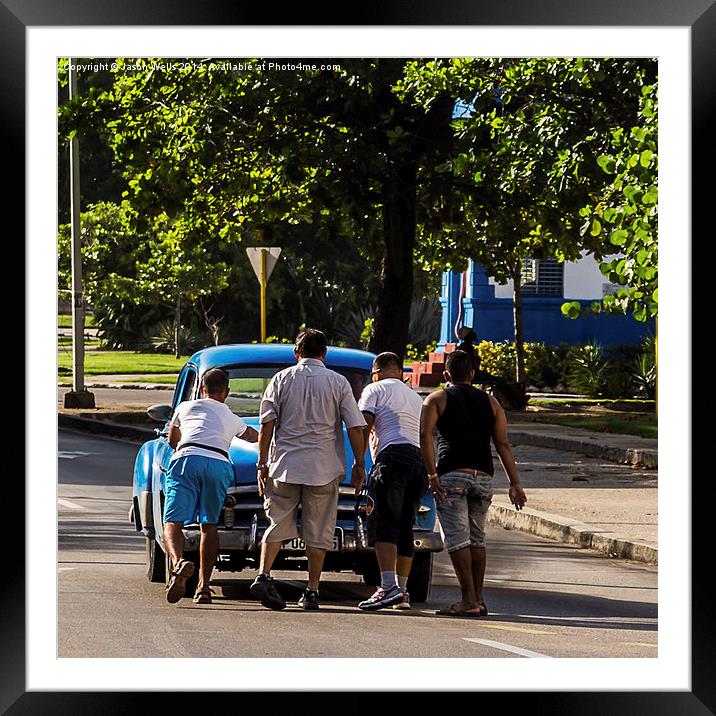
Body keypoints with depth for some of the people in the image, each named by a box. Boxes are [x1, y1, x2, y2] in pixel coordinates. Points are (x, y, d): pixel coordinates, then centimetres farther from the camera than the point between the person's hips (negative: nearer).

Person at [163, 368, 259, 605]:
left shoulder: (186, 407, 29)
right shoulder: (233, 419, 34)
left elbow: (172, 439, 47)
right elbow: (253, 436, 58)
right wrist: (258, 435, 83)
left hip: (186, 460, -2)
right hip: (219, 463, 2)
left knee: (173, 522, -9)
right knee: (209, 525, 12)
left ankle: (179, 563, -38)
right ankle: (203, 586, 5)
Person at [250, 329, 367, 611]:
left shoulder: (282, 379, 4)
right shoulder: (338, 382, 3)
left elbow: (267, 425, 1)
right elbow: (355, 427, 0)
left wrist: (262, 463, 4)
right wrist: (359, 463, 8)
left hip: (284, 464, 1)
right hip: (324, 468, -1)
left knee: (278, 524, 9)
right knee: (318, 531, 6)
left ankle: (264, 575, -10)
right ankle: (312, 591, 5)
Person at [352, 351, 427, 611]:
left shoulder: (375, 390, 11)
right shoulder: (416, 398, 30)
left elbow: (364, 427, -1)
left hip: (392, 456, -7)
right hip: (420, 460, 7)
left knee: (383, 525, -15)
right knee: (405, 528, 10)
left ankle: (389, 587, -29)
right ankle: (402, 591, 9)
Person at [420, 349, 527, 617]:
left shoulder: (437, 399, 8)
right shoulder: (490, 402, 17)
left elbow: (425, 436, -8)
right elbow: (503, 445, 9)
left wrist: (433, 476, -11)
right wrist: (515, 484, 5)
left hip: (452, 475, -4)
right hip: (483, 476, 4)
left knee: (457, 538, -6)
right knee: (477, 538, 15)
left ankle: (469, 600, -14)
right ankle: (479, 599, 16)